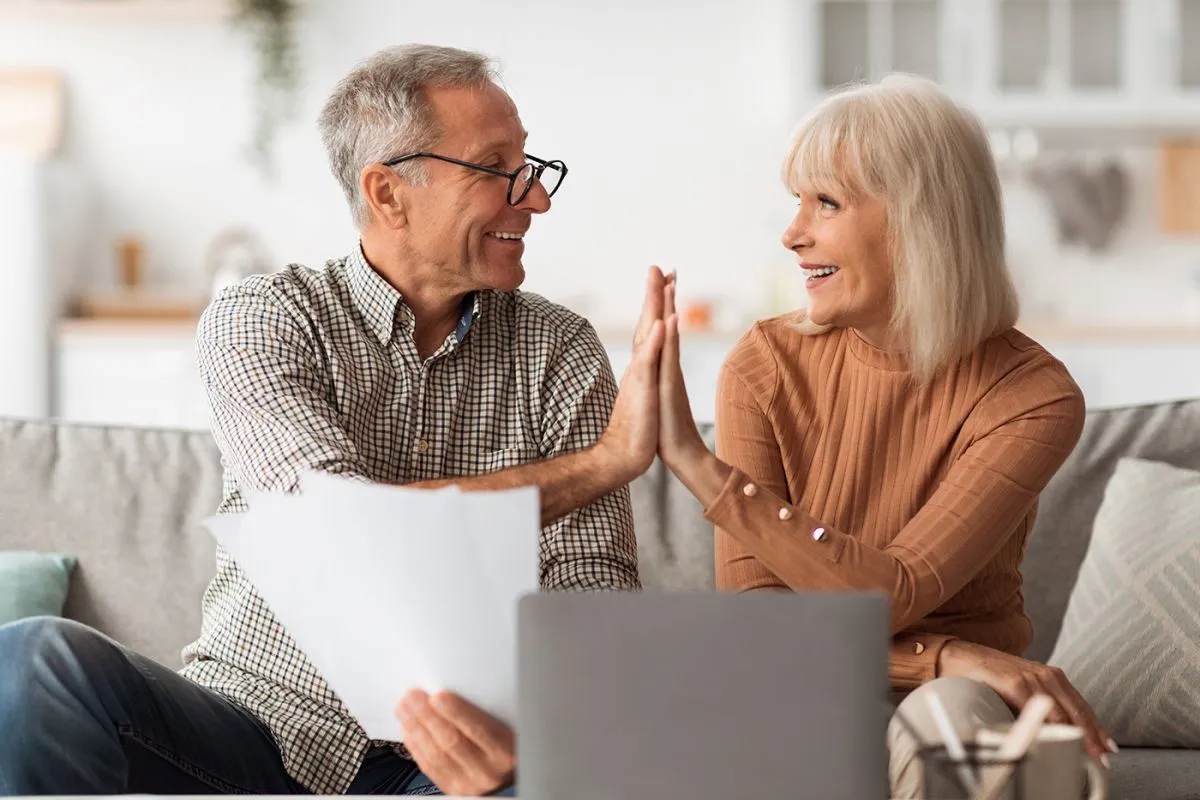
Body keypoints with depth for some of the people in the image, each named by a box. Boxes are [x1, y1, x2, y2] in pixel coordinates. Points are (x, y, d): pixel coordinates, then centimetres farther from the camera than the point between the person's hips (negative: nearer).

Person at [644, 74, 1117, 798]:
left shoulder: (1032, 397, -13)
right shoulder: (767, 366, -6)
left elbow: (890, 598, -22)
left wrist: (694, 460, -27)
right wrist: (944, 655, -27)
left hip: (963, 692, -1)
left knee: (950, 717, -35)